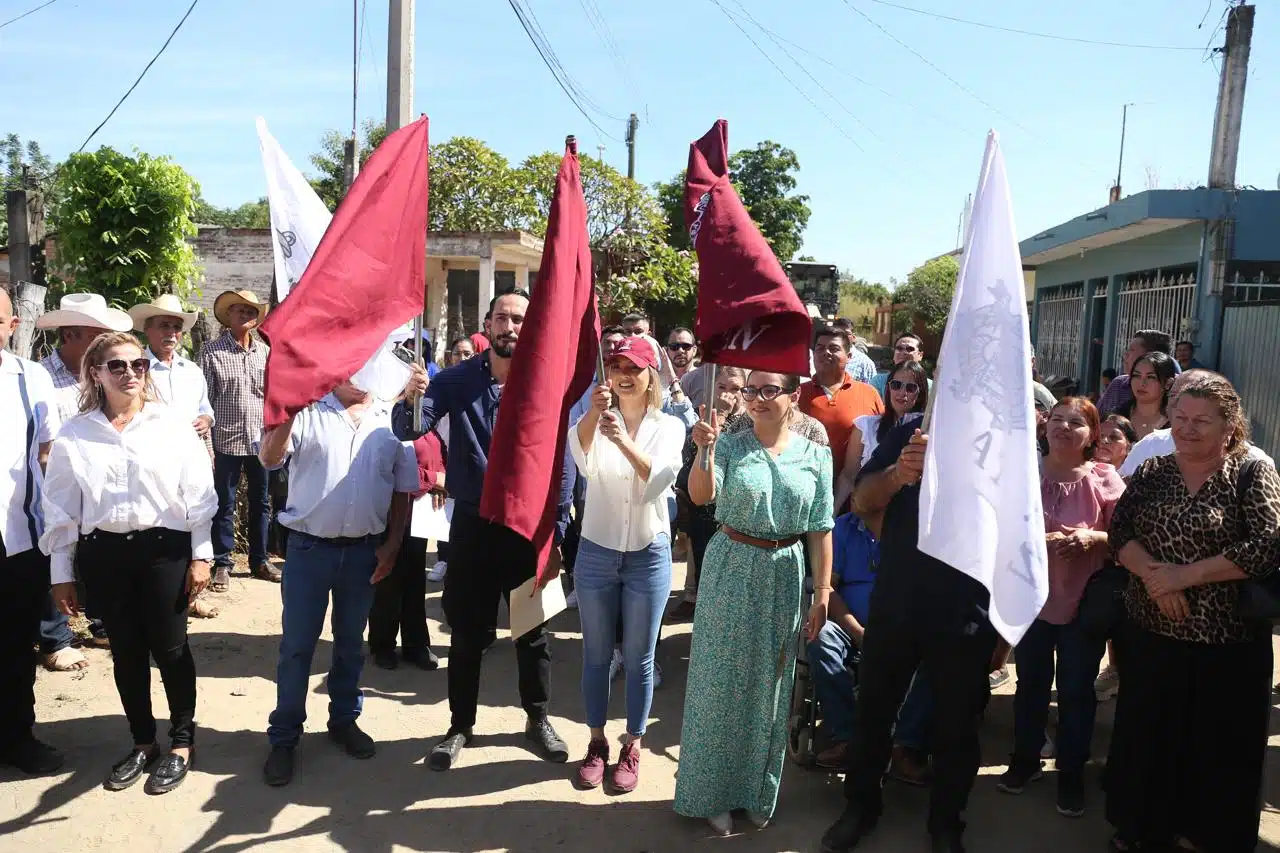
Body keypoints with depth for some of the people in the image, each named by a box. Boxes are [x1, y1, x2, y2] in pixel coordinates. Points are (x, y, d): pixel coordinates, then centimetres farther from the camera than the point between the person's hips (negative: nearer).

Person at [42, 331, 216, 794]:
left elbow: (198, 493, -1)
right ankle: (143, 742, 29)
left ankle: (181, 742, 22)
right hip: (102, 553, 2)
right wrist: (61, 572, 7)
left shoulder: (173, 424, -2)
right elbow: (60, 508, 6)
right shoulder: (73, 434, 3)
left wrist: (201, 554, -4)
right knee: (126, 651, 13)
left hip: (165, 548, -2)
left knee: (170, 647, 4)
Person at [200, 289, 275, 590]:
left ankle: (259, 561, 25)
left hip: (260, 440, 4)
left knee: (261, 504, 12)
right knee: (224, 506, 6)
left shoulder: (265, 352, 7)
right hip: (226, 441, -3)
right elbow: (203, 400, -5)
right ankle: (222, 564, 18)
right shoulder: (212, 351, -3)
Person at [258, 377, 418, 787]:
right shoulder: (307, 410, -4)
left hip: (364, 550, 2)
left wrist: (392, 544, 1)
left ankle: (344, 719, 35)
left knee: (351, 642, 17)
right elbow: (270, 458, -16)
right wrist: (288, 407, -29)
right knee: (297, 645, 6)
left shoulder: (392, 418, 3)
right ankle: (284, 737, 20)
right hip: (309, 548, -2)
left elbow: (402, 489, 7)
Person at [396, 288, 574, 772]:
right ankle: (460, 726, 31)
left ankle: (537, 719, 34)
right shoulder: (458, 381, -4)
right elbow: (408, 430, -14)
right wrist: (410, 398, -37)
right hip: (472, 526, 0)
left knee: (533, 631, 14)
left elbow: (563, 468, -6)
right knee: (467, 633, 12)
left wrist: (555, 537, -10)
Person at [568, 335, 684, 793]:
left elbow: (660, 482, -20)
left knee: (639, 659, 9)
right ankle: (597, 742, 29)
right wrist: (593, 412, -43)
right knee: (596, 655, 12)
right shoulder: (596, 421, -1)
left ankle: (632, 747, 25)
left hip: (649, 554, -1)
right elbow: (582, 457, -24)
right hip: (596, 551, 1)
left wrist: (624, 442, -36)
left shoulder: (670, 426, -2)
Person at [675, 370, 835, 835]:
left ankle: (758, 790, 33)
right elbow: (700, 495, -22)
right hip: (731, 570, -2)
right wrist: (704, 451, -40)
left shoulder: (816, 456, 0)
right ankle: (713, 791, 25)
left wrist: (822, 593, 3)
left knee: (769, 685, 14)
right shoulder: (730, 445, -6)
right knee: (722, 681, 7)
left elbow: (819, 530, 3)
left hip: (785, 576, 2)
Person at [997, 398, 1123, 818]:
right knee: (1031, 682, 14)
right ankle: (1025, 759, 32)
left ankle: (1071, 773, 25)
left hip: (1085, 601, -2)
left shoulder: (1104, 479, -6)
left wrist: (1092, 538, -22)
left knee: (1076, 690, 8)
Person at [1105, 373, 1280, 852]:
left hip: (1226, 644, -3)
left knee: (1217, 749, 9)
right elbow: (1120, 531, -3)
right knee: (1146, 738, 13)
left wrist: (1185, 575, -19)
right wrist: (1152, 575, -21)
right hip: (1149, 633, 3)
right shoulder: (1152, 472, 6)